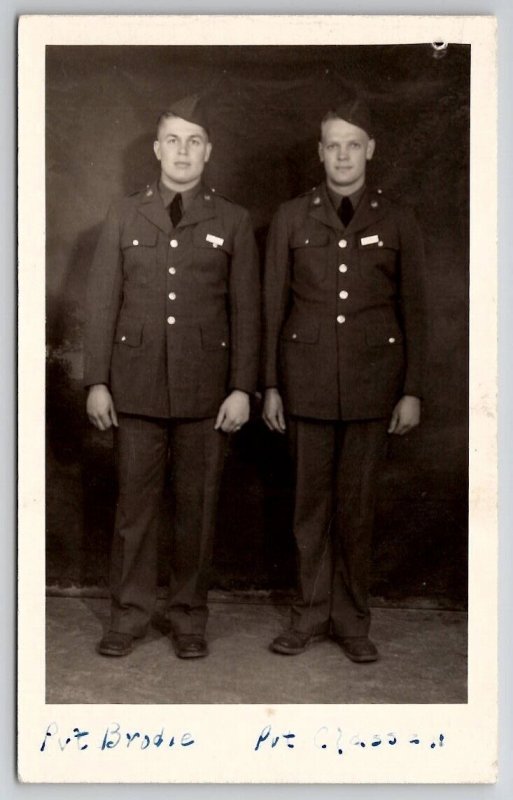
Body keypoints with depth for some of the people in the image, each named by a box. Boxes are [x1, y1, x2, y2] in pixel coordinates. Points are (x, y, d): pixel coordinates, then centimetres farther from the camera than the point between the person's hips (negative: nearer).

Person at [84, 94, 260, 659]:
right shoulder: (124, 216, 9)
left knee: (196, 505, 5)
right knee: (134, 501, 4)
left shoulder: (232, 222, 6)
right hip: (137, 386, 1)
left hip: (205, 390, 0)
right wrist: (96, 382, 0)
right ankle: (129, 612, 17)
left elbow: (246, 310, 4)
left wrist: (243, 388, -3)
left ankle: (189, 616, 18)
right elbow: (101, 302, 6)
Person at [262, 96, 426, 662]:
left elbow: (413, 311, 5)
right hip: (307, 380, 1)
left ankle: (351, 620, 18)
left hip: (371, 381, 0)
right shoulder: (291, 218, 6)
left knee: (357, 503, 5)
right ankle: (310, 614, 19)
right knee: (310, 500, 6)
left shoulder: (397, 223, 4)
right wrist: (270, 385, 2)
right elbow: (273, 306, 6)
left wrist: (412, 391, 0)